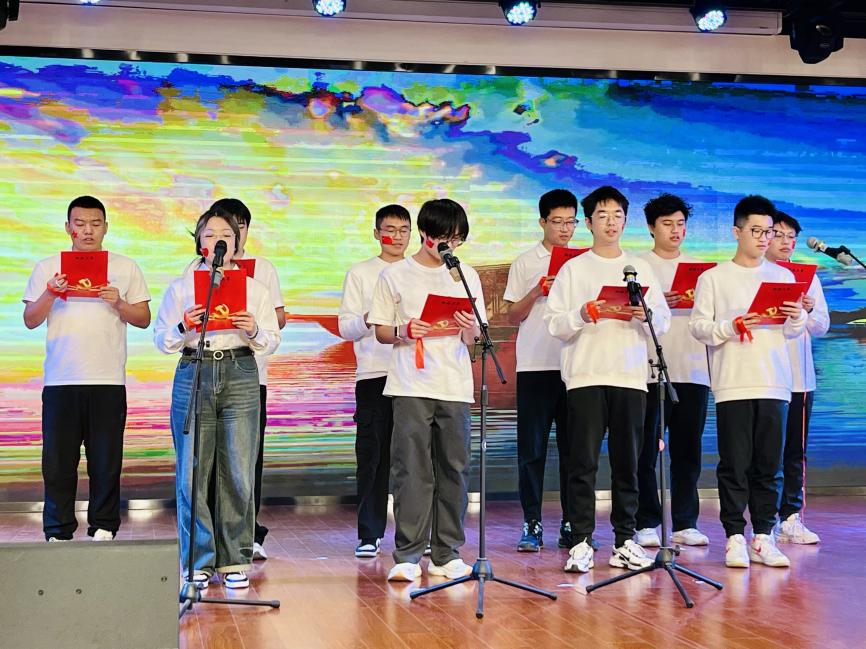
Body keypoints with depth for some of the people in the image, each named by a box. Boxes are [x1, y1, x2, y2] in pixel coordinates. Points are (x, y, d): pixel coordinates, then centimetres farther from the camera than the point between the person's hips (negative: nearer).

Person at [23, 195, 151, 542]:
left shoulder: (126, 268, 10)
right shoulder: (47, 268, 11)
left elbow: (144, 319, 8)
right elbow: (30, 320, 7)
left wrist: (118, 303, -10)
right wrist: (50, 294, -10)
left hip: (108, 381, 0)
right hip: (60, 381, 0)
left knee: (106, 461, 1)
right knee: (58, 461, 1)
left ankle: (103, 528, 11)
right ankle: (58, 533, 8)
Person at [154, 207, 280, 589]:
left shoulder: (254, 288, 13)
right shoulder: (181, 287, 11)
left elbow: (272, 341, 11)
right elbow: (161, 340, 8)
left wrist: (254, 331, -10)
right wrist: (183, 327, -11)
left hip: (241, 375, 0)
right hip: (194, 374, 0)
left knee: (239, 474, -2)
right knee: (192, 472, -3)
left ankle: (235, 561, 8)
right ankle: (197, 561, 7)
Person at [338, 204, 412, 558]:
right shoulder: (360, 273, 9)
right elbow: (345, 327, 3)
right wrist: (369, 320, -17)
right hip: (373, 374, -1)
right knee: (372, 455, -1)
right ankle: (369, 534, 5)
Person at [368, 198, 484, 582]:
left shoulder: (467, 275, 11)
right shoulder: (395, 275, 4)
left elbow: (472, 340, 11)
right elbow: (381, 332, 7)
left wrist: (471, 330, -12)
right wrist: (402, 332, -14)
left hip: (455, 387, 3)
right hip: (410, 386, -2)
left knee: (454, 469, 3)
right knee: (412, 470, -5)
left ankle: (446, 555, 12)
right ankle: (407, 556, 0)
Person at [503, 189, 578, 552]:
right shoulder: (525, 263, 7)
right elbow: (513, 317, 5)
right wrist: (537, 293, -11)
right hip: (535, 366, -2)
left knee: (573, 447, 3)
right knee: (532, 448, -1)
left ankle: (571, 524, 9)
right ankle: (532, 524, 5)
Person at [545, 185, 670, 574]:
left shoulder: (641, 269, 14)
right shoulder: (573, 269, 7)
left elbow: (664, 320, 10)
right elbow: (553, 323, 1)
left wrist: (646, 315, -11)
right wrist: (581, 315, -17)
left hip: (630, 376, 2)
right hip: (585, 376, -2)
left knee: (627, 462, 5)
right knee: (583, 463, -4)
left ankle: (624, 541, 11)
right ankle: (581, 542, 0)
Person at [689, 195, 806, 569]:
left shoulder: (783, 276, 13)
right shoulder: (713, 278, 4)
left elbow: (792, 332, 13)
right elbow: (698, 327, 0)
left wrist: (797, 318, -8)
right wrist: (732, 327, -16)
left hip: (774, 384, 3)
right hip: (732, 384, -3)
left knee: (768, 465, 5)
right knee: (734, 465, -2)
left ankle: (763, 537, 11)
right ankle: (735, 537, 4)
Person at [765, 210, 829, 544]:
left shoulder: (808, 278, 13)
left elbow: (822, 327, 10)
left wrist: (809, 310, -11)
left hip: (800, 377, 4)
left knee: (795, 451, 5)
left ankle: (791, 517, 9)